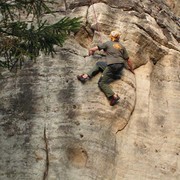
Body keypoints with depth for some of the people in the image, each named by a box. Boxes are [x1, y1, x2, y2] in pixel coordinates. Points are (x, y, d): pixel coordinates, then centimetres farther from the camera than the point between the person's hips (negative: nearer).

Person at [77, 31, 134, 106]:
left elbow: (92, 49, 8)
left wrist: (91, 51, 32)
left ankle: (113, 96, -28)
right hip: (120, 66, 7)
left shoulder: (108, 43, 8)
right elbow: (128, 59, 19)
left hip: (112, 66, -6)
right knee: (99, 64, 21)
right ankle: (87, 76, 3)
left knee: (102, 83, -6)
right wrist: (131, 69, 33)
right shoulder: (122, 46, 20)